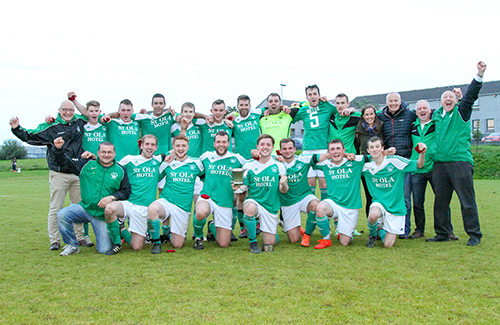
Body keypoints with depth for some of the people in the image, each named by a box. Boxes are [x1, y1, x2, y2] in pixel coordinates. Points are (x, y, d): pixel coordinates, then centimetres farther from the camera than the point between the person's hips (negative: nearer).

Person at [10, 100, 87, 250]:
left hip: (78, 174, 4)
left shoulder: (80, 122, 9)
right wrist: (17, 128, -17)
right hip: (58, 174, -3)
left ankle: (80, 237, 19)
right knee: (56, 208, 0)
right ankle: (54, 240, 10)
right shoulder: (50, 126, -2)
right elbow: (30, 136, -4)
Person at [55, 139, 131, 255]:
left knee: (104, 250, -6)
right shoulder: (87, 164, 3)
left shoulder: (120, 171, 2)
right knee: (61, 215, -26)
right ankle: (73, 245, -2)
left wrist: (112, 197, -15)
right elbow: (65, 162, 5)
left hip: (103, 214, -1)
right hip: (84, 207, 1)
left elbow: (126, 192, 2)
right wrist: (58, 149, -12)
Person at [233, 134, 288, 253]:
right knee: (249, 208, -39)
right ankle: (253, 242, -15)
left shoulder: (279, 166, -1)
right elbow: (244, 186, 1)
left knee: (268, 247, 3)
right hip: (254, 201, -1)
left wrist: (284, 185, -23)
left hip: (271, 207, 1)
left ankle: (273, 235, 42)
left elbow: (283, 191, 0)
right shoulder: (249, 165, -2)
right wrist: (238, 187, -22)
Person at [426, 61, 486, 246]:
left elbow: (470, 95, -9)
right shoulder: (436, 115, 17)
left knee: (467, 200, -2)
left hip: (460, 162, -5)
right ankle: (442, 233, 18)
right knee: (440, 201, 8)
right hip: (439, 164, 5)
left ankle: (474, 235, 7)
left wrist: (479, 75, -20)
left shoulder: (461, 112, 5)